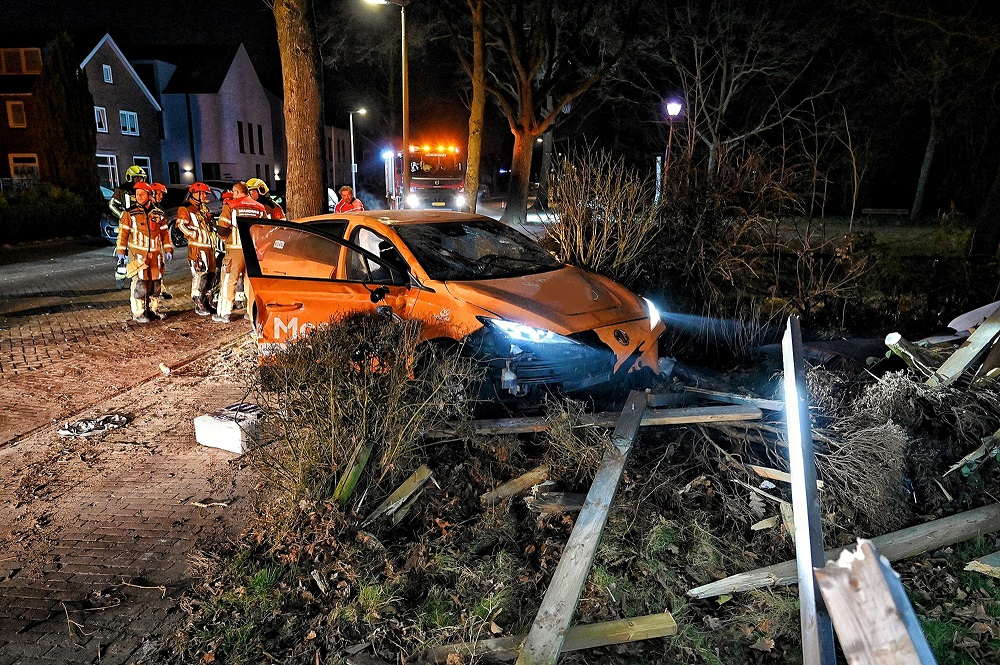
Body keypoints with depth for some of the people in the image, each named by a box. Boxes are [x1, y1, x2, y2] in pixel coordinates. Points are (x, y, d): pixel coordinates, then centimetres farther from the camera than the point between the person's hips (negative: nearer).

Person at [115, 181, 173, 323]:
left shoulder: (157, 214, 10)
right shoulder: (130, 213, 0)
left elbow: (165, 233, 14)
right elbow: (123, 233, -1)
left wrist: (168, 250, 8)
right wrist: (121, 253, -5)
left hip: (155, 255, 4)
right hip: (138, 255, -4)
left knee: (155, 284, 9)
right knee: (139, 284, -9)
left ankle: (153, 310, 21)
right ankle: (138, 313, -1)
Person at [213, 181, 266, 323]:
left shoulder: (230, 206, -3)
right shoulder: (260, 208, 8)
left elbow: (222, 230, -7)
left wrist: (225, 238, 13)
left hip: (235, 249, -3)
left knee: (229, 280, 4)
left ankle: (224, 313, 5)